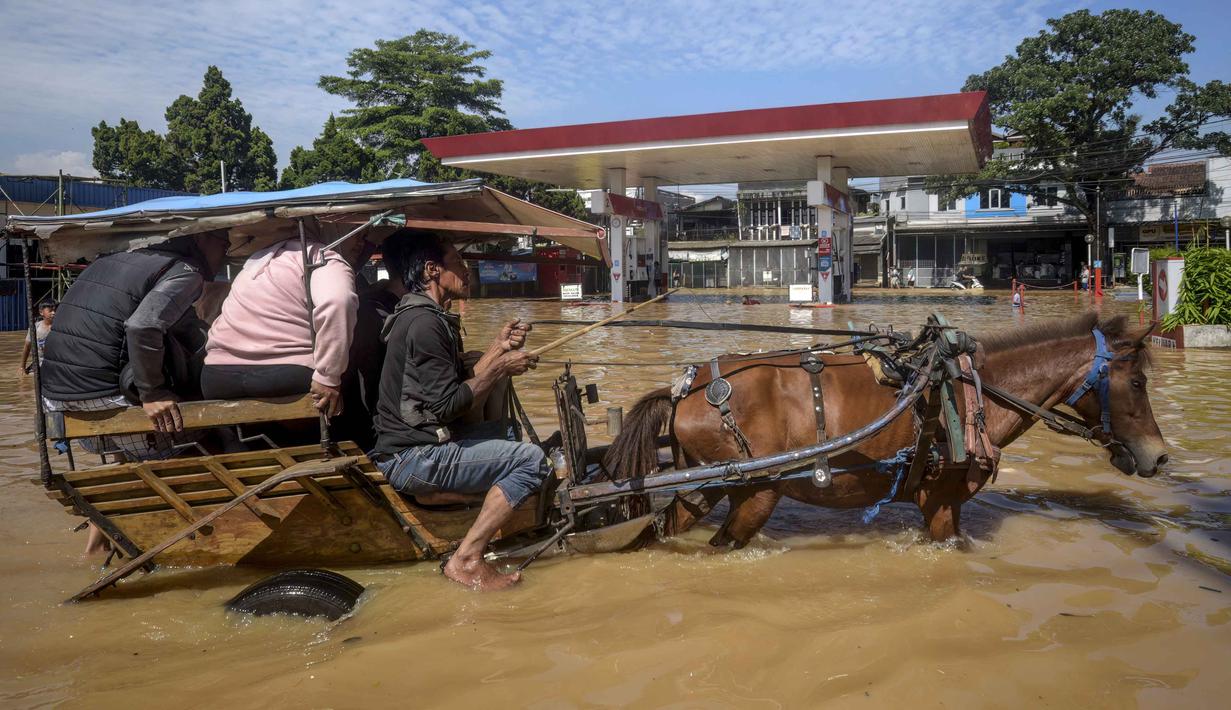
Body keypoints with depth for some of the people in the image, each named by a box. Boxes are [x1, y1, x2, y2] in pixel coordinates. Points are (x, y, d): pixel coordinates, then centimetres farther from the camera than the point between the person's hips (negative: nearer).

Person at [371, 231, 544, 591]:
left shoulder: (426, 315, 16)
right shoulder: (425, 322, -17)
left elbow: (459, 386, 13)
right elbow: (448, 405, -21)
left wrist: (499, 346, 5)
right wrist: (500, 368, -10)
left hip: (417, 443, 10)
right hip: (413, 457, -10)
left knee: (506, 432, 26)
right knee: (530, 460, -17)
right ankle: (466, 560, -14)